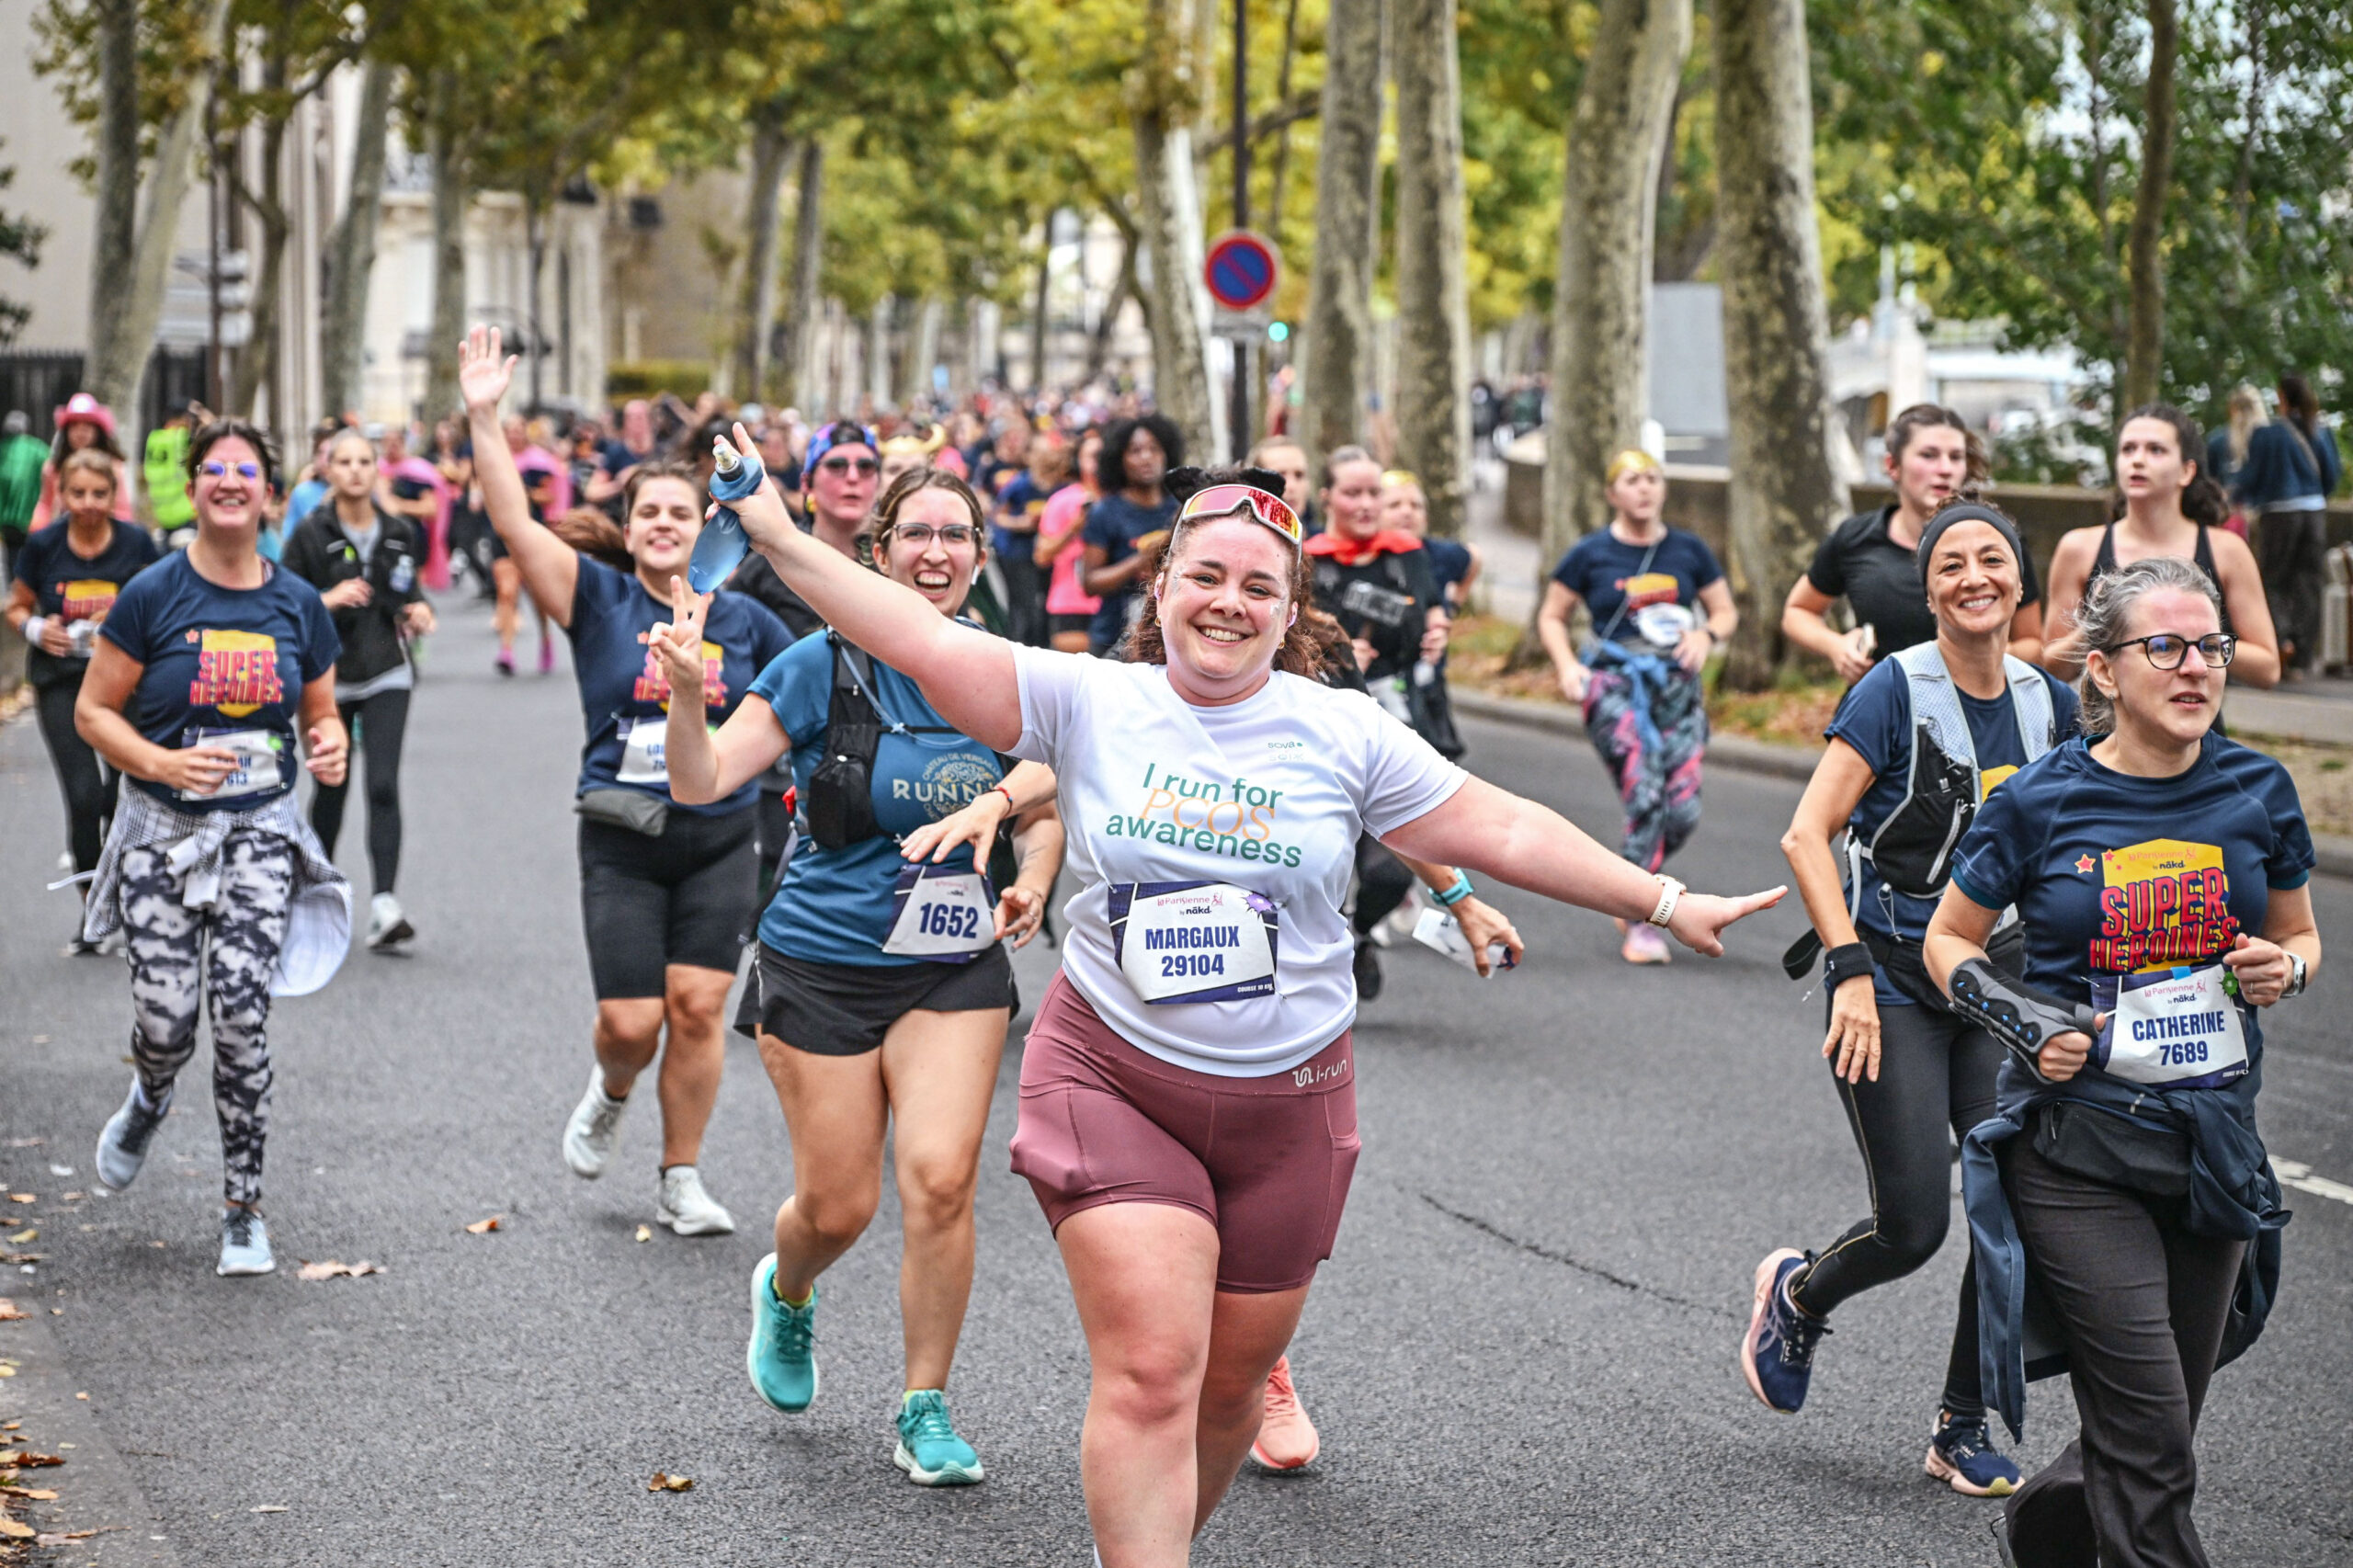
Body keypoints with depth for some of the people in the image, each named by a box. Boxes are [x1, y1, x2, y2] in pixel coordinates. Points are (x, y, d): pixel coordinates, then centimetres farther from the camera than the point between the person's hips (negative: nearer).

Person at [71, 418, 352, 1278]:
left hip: (261, 829, 1)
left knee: (240, 1012, -13)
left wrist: (329, 747, -7)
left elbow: (321, 715, 16)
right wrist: (161, 762, -19)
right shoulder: (151, 595, -5)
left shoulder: (298, 603, 4)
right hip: (162, 829, -1)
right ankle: (147, 1104, 33)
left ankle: (243, 1209, 1)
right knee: (167, 1022, -7)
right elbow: (93, 712, -2)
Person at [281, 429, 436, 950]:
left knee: (383, 785, -13)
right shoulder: (310, 534, -4)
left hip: (387, 673, 1)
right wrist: (327, 600, -21)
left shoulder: (400, 532, 7)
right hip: (329, 674, -1)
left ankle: (384, 905, -21)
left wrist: (419, 613, -1)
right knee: (332, 785, 10)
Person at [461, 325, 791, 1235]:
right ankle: (610, 1093, 31)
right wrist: (484, 418, -20)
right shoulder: (599, 600, -1)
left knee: (698, 1008, -5)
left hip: (720, 838, 1)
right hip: (622, 843, -1)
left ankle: (681, 1183, 10)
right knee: (631, 1021, -6)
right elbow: (514, 523, -12)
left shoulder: (743, 620, 5)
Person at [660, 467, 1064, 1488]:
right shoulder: (825, 666, -10)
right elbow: (702, 783, -15)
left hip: (955, 970, 2)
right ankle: (785, 1294, 41)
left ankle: (926, 1410, 5)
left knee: (941, 1179, -12)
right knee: (839, 1206, 3)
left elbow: (1043, 812, 16)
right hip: (824, 963, -2)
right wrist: (685, 695, -33)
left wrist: (1032, 883, -4)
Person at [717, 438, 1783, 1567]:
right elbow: (923, 644, -9)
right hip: (1115, 1082, -2)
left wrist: (1665, 903, 2)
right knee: (1150, 1374, -15)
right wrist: (776, 534, -15)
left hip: (1289, 1103, 3)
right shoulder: (1087, 701, -4)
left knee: (1231, 1380, 13)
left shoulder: (1342, 733, -1)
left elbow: (1502, 831, 3)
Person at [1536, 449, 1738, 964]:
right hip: (1614, 683, -3)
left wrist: (1707, 635, -4)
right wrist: (1567, 665, -5)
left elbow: (1725, 611, 18)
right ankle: (1639, 925, -14)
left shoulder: (1689, 550, 9)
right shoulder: (1591, 554, 2)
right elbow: (1551, 616, 11)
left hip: (1677, 686, 4)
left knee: (1683, 813, -5)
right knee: (1647, 795, -21)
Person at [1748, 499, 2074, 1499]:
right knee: (1914, 1225, -8)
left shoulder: (2048, 703, 5)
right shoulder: (1896, 691, -11)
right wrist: (1852, 973, -20)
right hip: (1893, 987, -5)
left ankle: (1963, 1431, 14)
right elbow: (1806, 836, -14)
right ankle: (1796, 1294, 27)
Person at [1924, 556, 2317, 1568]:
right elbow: (1949, 941, 5)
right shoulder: (2042, 801, -7)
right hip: (2076, 1149, -4)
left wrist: (2285, 970, -7)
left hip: (2213, 1144, 4)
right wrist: (2019, 1023, -12)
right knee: (2152, 1451, -10)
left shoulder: (2258, 790, 2)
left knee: (2157, 1436, 14)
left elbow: (2300, 936, 16)